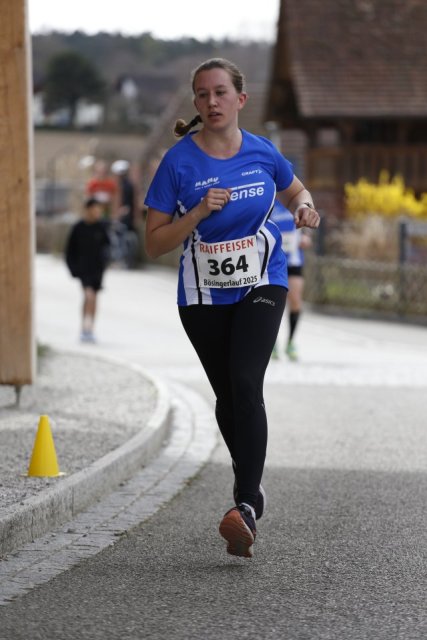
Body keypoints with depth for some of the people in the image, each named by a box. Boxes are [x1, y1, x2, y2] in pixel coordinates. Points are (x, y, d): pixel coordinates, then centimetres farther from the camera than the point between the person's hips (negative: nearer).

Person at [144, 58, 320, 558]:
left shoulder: (262, 153, -4)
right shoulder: (179, 162, -10)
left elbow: (295, 193, 18)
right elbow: (154, 244, -10)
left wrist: (304, 208, -6)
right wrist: (199, 213, -25)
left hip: (261, 286, -1)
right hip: (203, 295, 1)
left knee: (245, 383, -19)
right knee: (226, 394, 10)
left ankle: (247, 507, -24)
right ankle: (248, 476, 37)